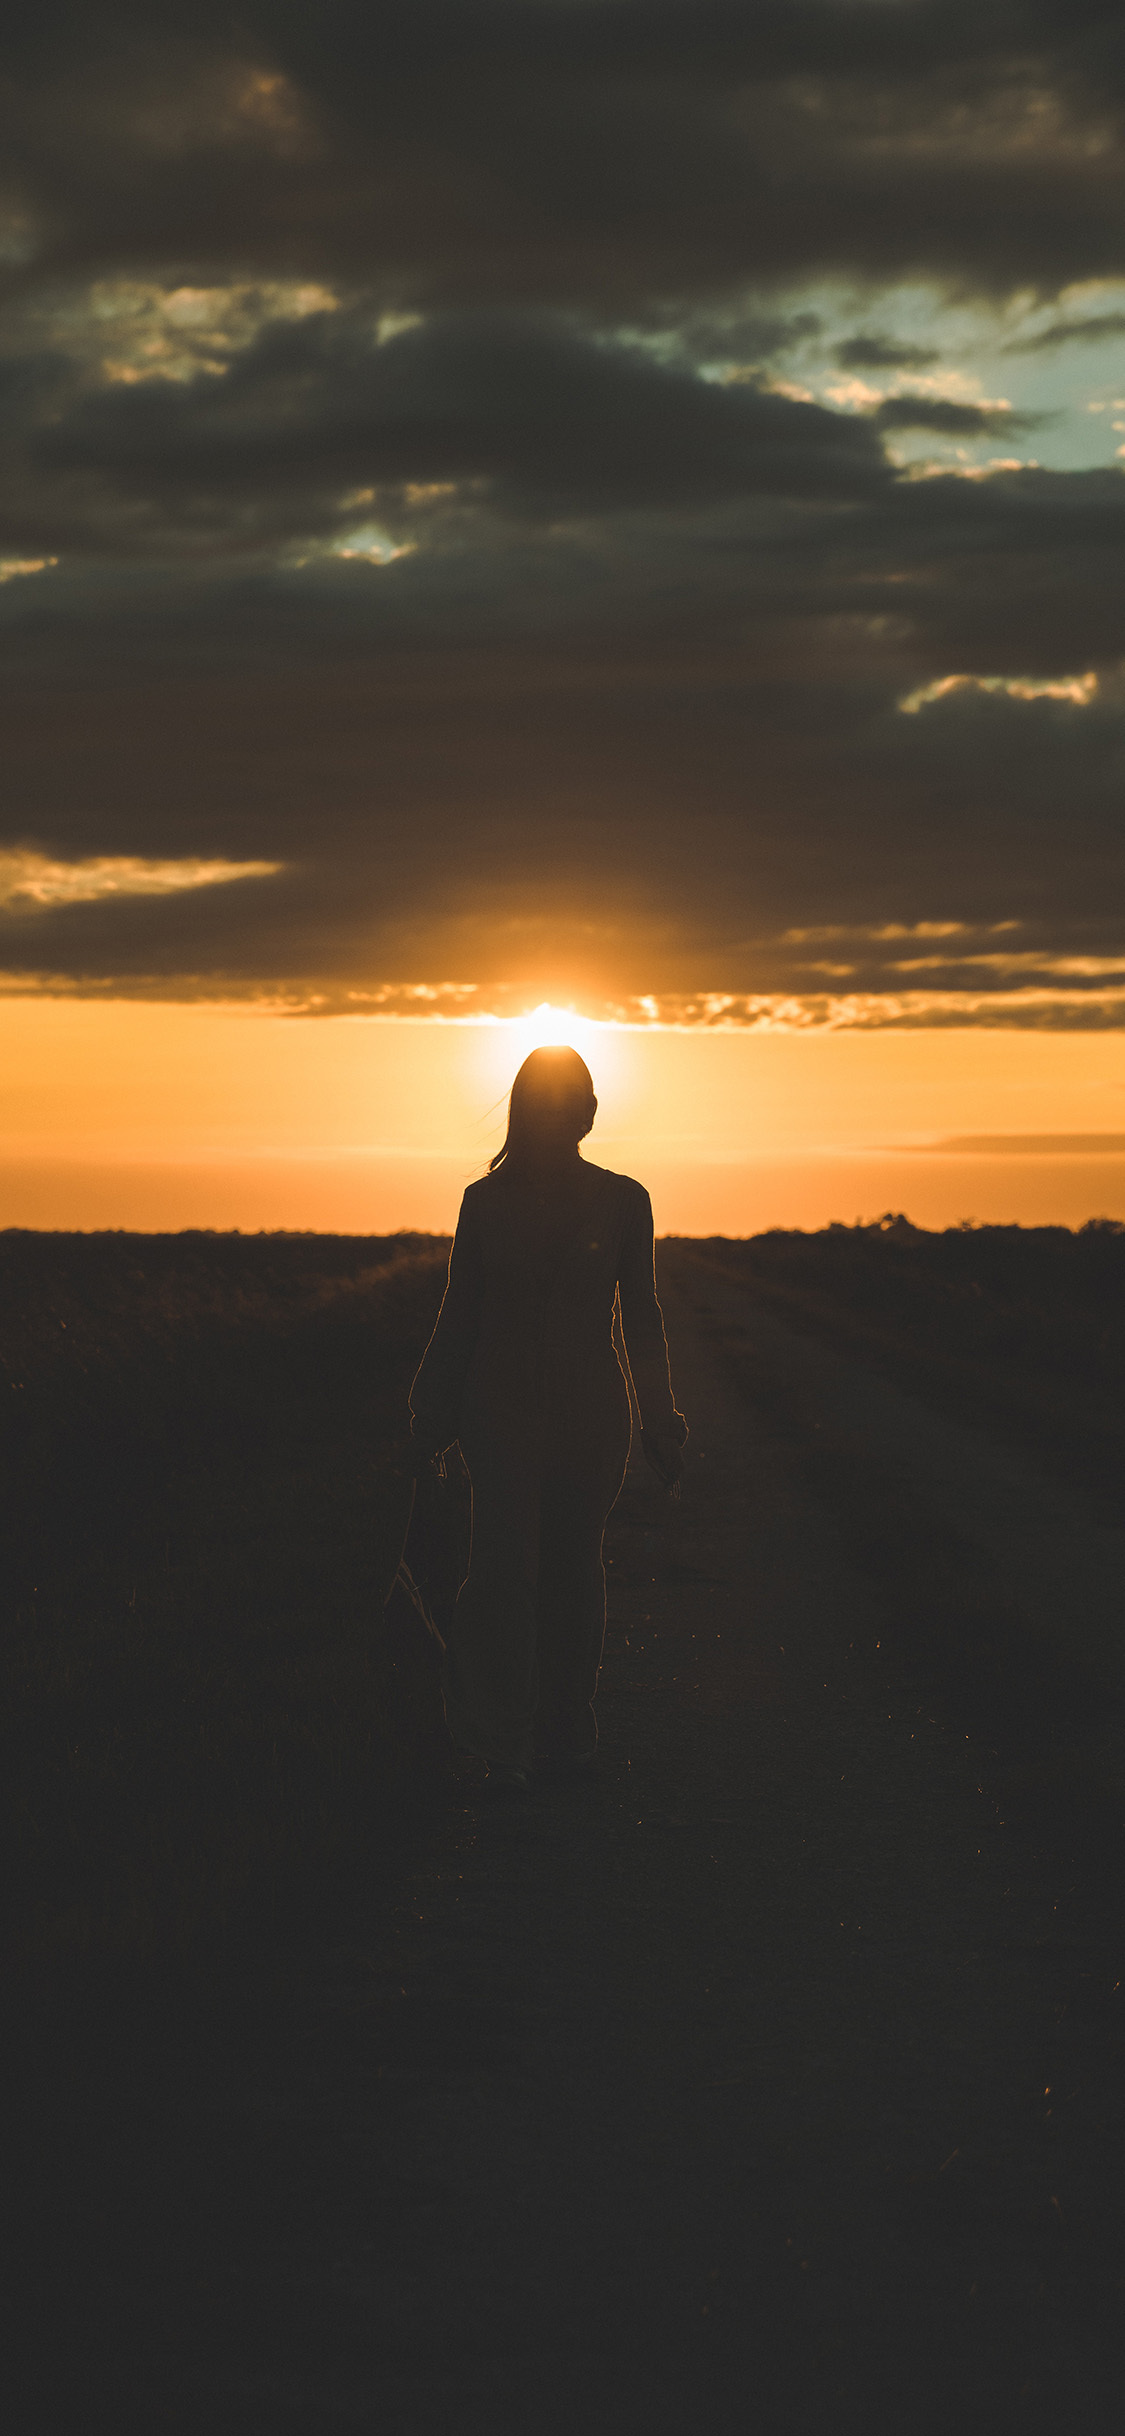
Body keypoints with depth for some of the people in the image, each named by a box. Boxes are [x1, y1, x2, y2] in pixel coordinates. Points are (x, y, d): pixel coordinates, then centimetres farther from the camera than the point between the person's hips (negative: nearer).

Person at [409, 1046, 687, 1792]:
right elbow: (460, 1313, 8)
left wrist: (659, 1420, 5)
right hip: (503, 1406, -1)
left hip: (592, 1409, 1)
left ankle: (565, 1725, 17)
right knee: (507, 1562, -12)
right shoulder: (488, 1201, 2)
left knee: (573, 1564, 6)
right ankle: (505, 1734, -7)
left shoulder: (622, 1201, 3)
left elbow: (642, 1316, 7)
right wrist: (436, 1409, 5)